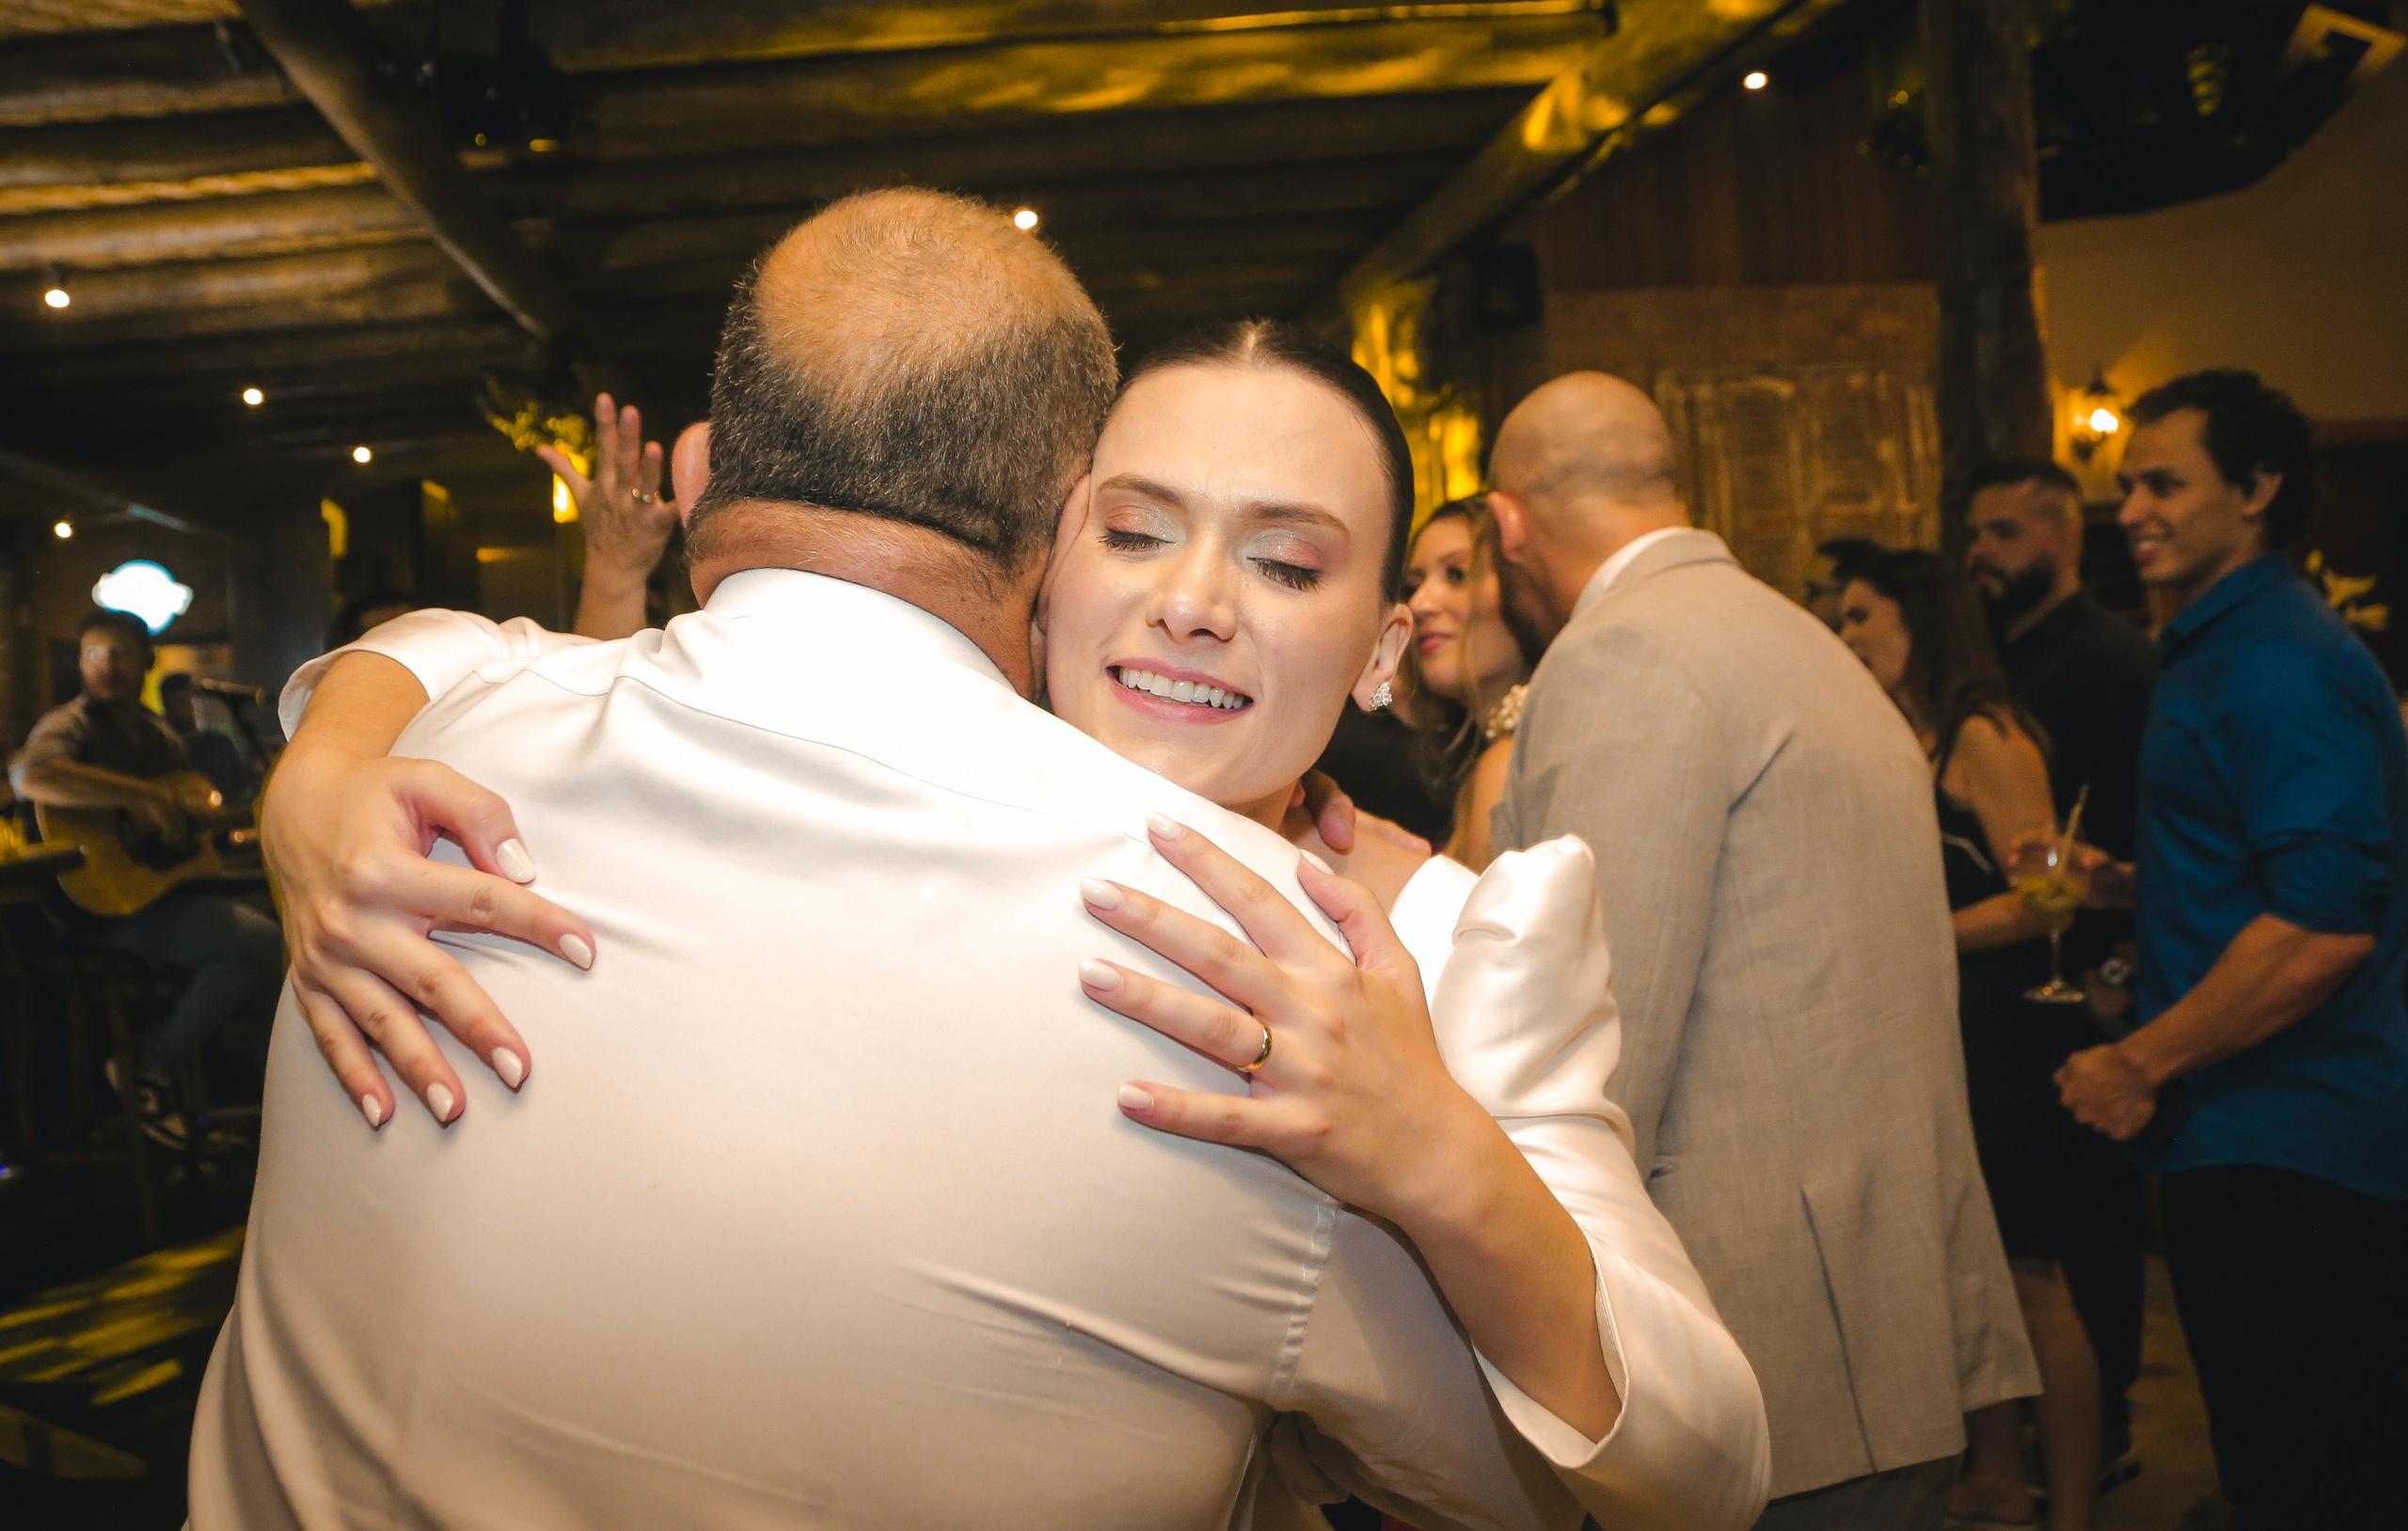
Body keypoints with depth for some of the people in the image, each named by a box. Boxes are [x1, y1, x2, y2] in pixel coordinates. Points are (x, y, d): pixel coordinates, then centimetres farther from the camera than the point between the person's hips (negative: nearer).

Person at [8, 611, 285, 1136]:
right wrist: (146, 796, -33)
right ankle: (149, 1067, -11)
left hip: (176, 887, 8)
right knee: (259, 940, -27)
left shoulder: (161, 734, 17)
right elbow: (30, 776, -31)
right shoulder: (70, 725, -8)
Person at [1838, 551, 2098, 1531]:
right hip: (1933, 1037, 8)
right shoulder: (1905, 744, 13)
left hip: (2003, 1034, -8)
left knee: (2030, 1279, -1)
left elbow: (2040, 897, -16)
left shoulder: (1984, 735, -11)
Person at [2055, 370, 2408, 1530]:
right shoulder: (2225, 650, 16)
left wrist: (2141, 1064, -19)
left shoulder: (2280, 663, -16)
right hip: (2260, 1141, 10)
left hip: (2283, 1159, -10)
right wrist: (2119, 885, 13)